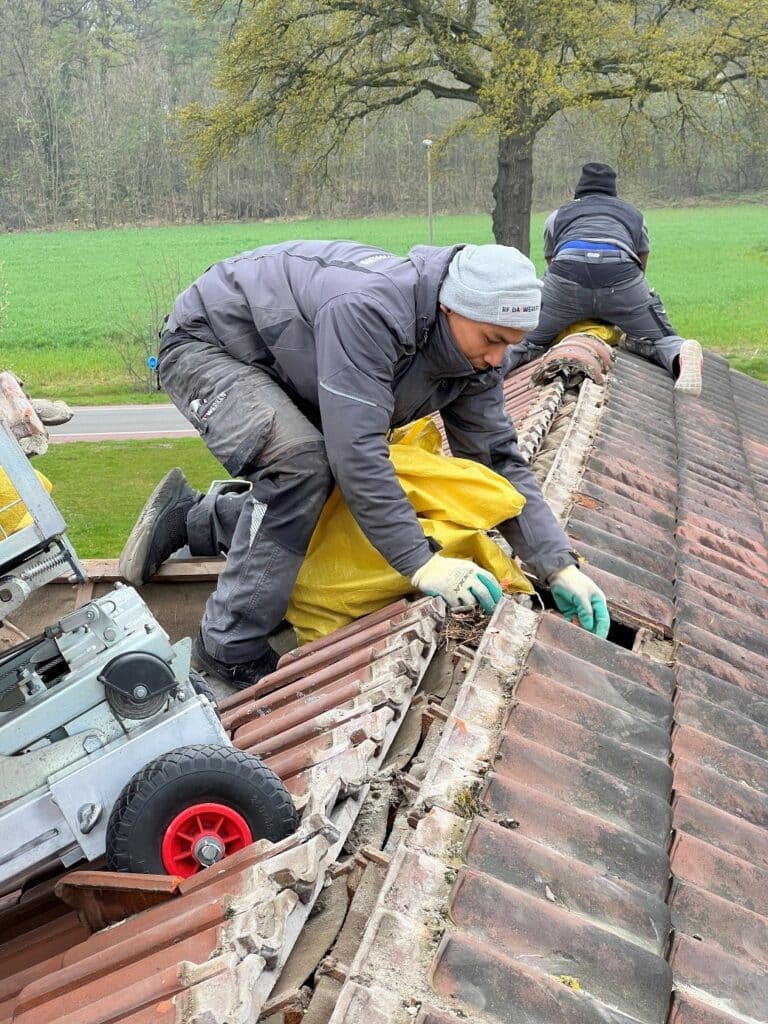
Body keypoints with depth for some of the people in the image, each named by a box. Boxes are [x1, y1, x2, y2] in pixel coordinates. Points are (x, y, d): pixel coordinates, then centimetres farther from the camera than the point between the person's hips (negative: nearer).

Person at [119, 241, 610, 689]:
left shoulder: (478, 355, -14)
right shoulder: (369, 308, -40)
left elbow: (500, 460, -8)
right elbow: (357, 449, -42)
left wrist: (560, 565, -16)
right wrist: (420, 561, -38)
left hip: (280, 371, 8)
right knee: (301, 463, -31)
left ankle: (188, 517, 26)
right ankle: (231, 649, -17)